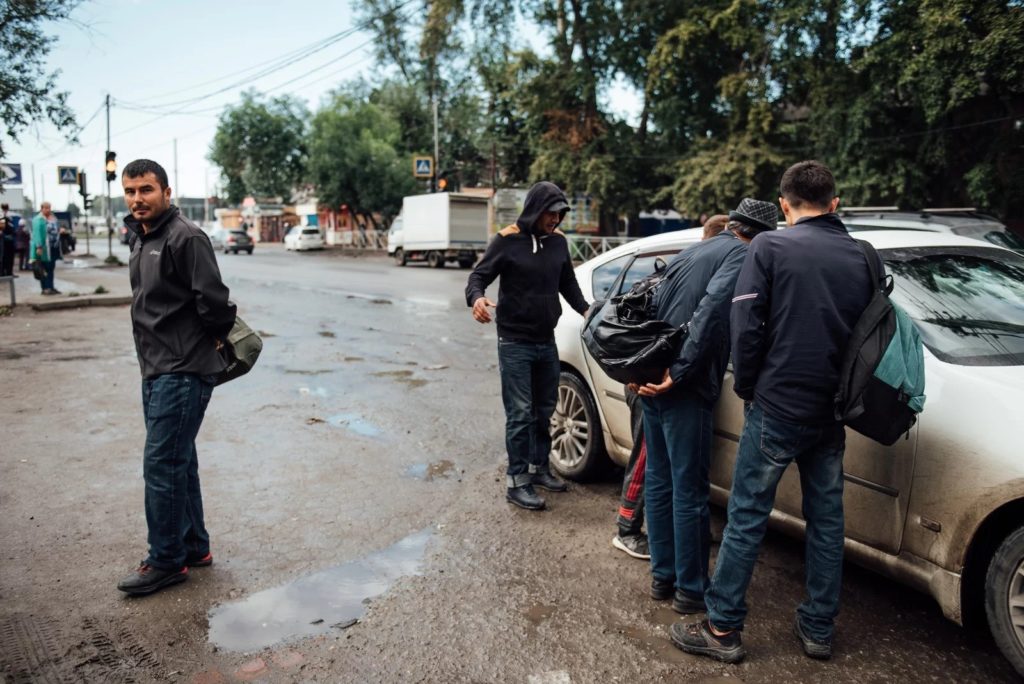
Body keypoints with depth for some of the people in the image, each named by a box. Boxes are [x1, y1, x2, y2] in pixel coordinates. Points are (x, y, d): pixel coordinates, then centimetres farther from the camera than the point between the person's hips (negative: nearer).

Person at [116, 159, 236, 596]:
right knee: (178, 463, 15)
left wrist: (213, 340, -6)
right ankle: (194, 547, 28)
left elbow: (213, 299, -20)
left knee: (162, 465, -4)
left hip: (183, 372, -9)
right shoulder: (140, 240, 14)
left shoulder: (185, 238, -15)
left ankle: (167, 561, 10)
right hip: (156, 370, 10)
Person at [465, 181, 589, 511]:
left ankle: (539, 468, 30)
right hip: (515, 343, -6)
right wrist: (477, 298, -31)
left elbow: (568, 283, 17)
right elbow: (479, 276, -9)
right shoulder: (507, 240, -10)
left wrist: (586, 309, 3)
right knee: (520, 413, -5)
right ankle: (516, 481, 4)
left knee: (545, 409, 14)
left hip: (547, 341, 6)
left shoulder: (558, 241, 5)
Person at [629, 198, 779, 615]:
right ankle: (691, 589, 15)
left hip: (652, 379, 8)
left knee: (659, 481, 16)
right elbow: (711, 312, -20)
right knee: (690, 491, 3)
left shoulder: (695, 250, 19)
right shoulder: (743, 257, -5)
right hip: (684, 391, -8)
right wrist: (679, 372, -20)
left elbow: (657, 305, 17)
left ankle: (662, 576, 28)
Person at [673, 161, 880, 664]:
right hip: (832, 413, 5)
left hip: (777, 407, -5)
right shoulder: (863, 258, 6)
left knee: (747, 517, 3)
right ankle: (818, 629, 27)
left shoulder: (770, 247, -8)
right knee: (826, 518, 15)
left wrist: (747, 386, 1)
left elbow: (746, 326, -13)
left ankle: (722, 629, 10)